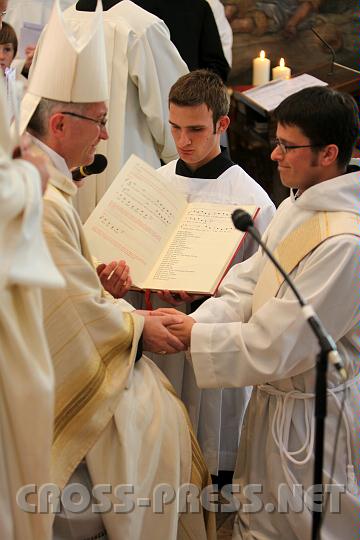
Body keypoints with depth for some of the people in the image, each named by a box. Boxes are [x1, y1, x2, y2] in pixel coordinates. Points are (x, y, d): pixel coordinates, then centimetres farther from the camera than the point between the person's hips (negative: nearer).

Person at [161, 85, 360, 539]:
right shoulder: (294, 208, 1)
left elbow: (275, 345, -27)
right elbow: (246, 284, 2)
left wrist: (191, 336, -19)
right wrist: (196, 321, -13)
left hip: (314, 417, -8)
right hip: (274, 397, 8)